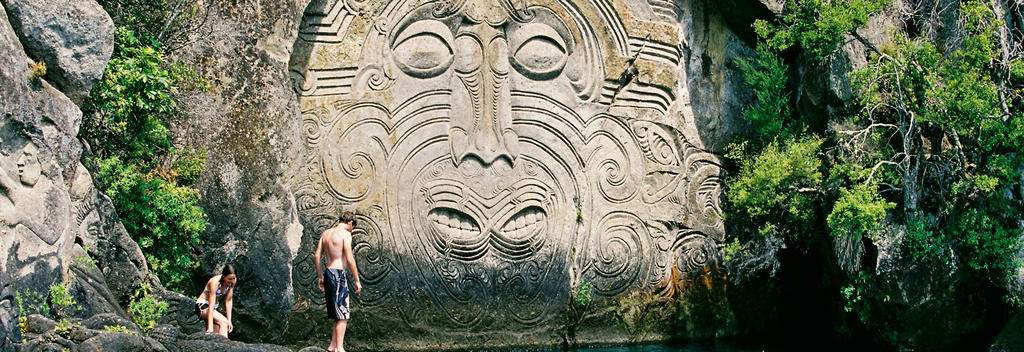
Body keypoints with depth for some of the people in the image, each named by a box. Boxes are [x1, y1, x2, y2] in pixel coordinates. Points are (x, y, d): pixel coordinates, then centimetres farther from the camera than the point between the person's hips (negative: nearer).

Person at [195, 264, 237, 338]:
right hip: (202, 306, -7)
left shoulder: (233, 281, -11)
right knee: (223, 322, -27)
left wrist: (229, 321, -9)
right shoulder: (215, 282, -29)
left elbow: (228, 301, -5)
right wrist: (210, 327, -35)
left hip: (215, 307, 7)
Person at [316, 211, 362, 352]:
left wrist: (319, 276, 22)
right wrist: (356, 280, -9)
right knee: (343, 315, -3)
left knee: (339, 314, 16)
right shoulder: (345, 234, -10)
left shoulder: (326, 233, 13)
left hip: (328, 272, 8)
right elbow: (349, 259, -15)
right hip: (338, 274, -8)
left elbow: (316, 256, 14)